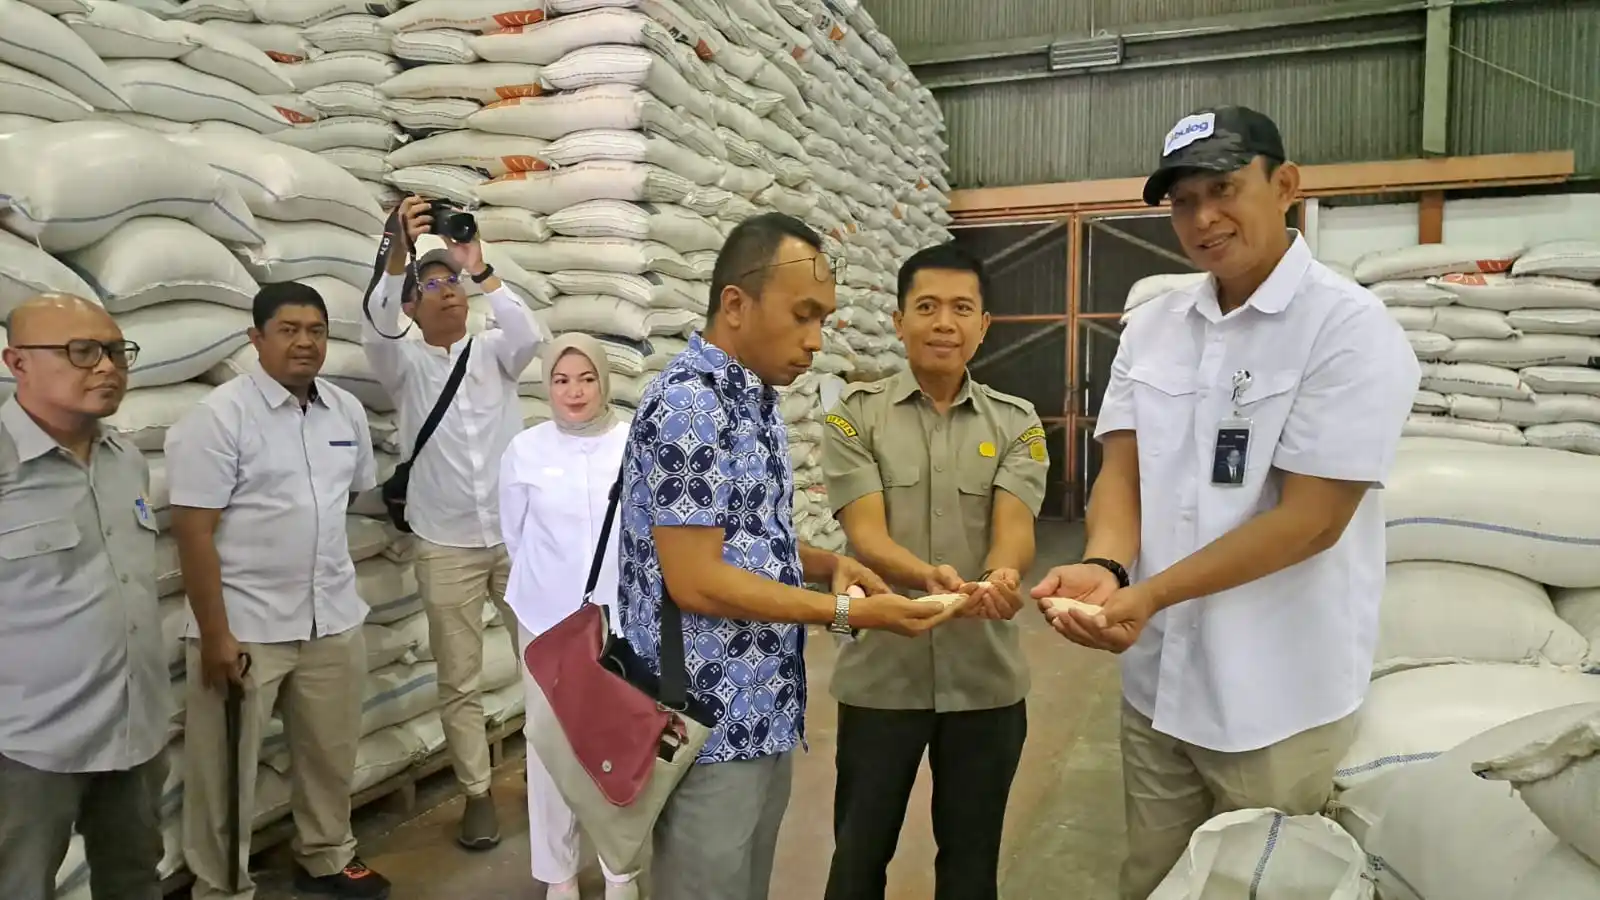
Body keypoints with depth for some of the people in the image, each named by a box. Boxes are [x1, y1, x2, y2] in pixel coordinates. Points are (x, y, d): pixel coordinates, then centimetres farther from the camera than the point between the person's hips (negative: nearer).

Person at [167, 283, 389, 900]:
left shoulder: (347, 410, 4)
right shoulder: (218, 415, -12)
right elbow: (193, 532, -15)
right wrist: (215, 635, -17)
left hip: (335, 620, 5)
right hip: (244, 627, -5)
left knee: (331, 754, 19)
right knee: (226, 770, 10)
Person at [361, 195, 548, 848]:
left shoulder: (494, 352, 5)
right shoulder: (405, 365, 3)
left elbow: (529, 336, -18)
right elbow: (375, 329, -18)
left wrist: (480, 268, -27)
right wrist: (399, 254, -32)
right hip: (446, 548, 0)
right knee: (459, 681, 7)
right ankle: (477, 794, 20)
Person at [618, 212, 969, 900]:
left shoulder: (753, 400, 9)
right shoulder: (688, 404, -19)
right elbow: (696, 581, -22)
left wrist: (828, 564, 0)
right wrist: (847, 612, -18)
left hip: (762, 714, 9)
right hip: (710, 727, -9)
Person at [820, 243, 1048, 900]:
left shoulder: (1016, 422, 1)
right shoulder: (856, 416, -4)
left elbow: (1014, 527, -12)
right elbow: (865, 534, -14)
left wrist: (1001, 577, -36)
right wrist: (931, 576, -35)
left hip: (986, 677, 2)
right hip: (880, 673, -1)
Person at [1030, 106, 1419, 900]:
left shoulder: (1351, 328, -14)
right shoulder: (1152, 326, 4)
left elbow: (1310, 519, -19)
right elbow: (1121, 469, -1)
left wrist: (1148, 596, -26)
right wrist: (1104, 567, -22)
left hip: (1277, 701, -5)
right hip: (1155, 679, 5)